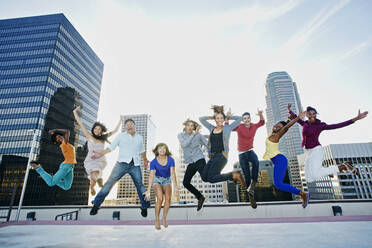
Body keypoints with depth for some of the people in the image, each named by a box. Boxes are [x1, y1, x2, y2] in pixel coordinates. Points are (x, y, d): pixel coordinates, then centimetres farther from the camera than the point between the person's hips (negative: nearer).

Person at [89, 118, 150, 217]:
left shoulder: (139, 138, 14)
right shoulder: (120, 136, 6)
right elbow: (111, 147, 3)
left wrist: (145, 160, 38)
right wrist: (101, 154, -9)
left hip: (135, 165, 2)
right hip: (122, 163, -1)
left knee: (140, 185, 2)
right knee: (109, 182, -6)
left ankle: (144, 207, 17)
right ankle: (96, 205, 7)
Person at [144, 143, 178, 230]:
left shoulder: (171, 160, -19)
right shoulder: (153, 162, -21)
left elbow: (173, 173, -28)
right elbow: (151, 176, -29)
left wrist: (175, 186, -40)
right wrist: (148, 190, -38)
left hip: (167, 181, 1)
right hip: (157, 181, -1)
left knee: (168, 198, -23)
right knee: (160, 199, -25)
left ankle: (164, 218, 0)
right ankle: (157, 220, -4)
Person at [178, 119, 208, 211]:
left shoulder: (198, 135, -1)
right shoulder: (181, 135, 1)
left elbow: (208, 144, 4)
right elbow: (184, 144, -19)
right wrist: (194, 134, -26)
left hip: (199, 159, -3)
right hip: (190, 163, 3)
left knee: (205, 178, -26)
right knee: (185, 183, 2)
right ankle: (200, 197, 21)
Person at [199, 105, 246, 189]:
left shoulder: (227, 128, 4)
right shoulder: (211, 128, 15)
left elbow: (239, 118, 5)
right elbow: (201, 119, 20)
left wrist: (229, 117, 13)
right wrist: (212, 117, 16)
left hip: (222, 156, -6)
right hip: (212, 157, 6)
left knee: (211, 178, -17)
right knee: (205, 177, -6)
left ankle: (236, 175, 0)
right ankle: (231, 175, 10)